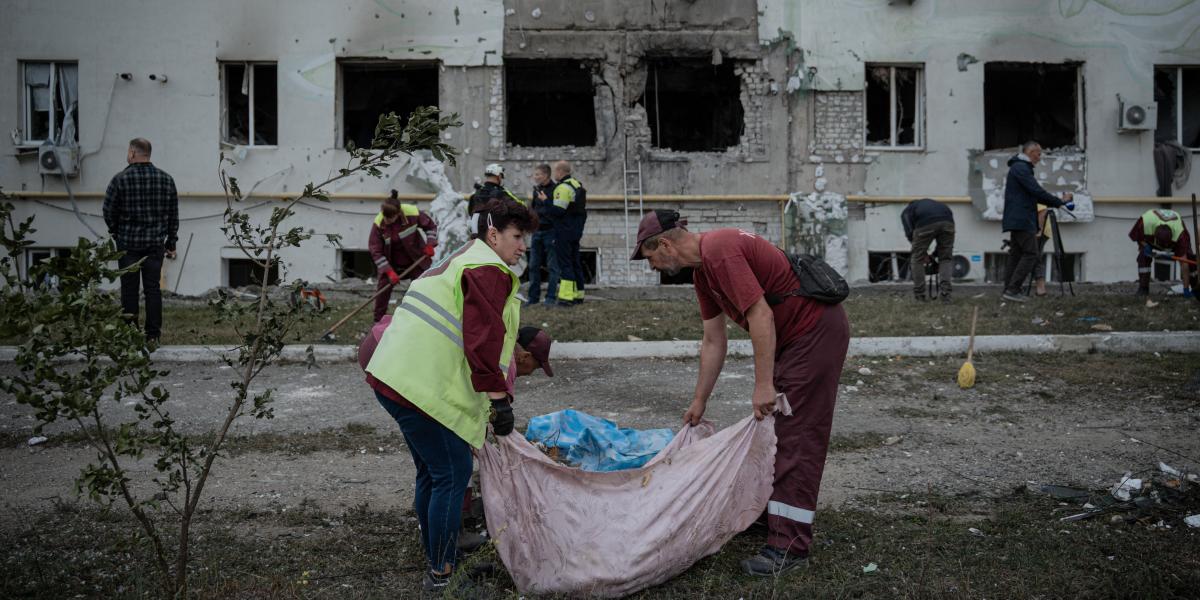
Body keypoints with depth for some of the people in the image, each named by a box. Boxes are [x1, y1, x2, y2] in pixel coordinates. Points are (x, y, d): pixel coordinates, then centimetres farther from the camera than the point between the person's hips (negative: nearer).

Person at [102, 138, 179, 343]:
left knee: (129, 289, 5)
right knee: (153, 288, 5)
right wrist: (171, 243, 11)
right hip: (156, 243, 2)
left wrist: (115, 232, 15)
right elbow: (174, 215, 5)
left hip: (128, 243, -2)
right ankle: (153, 334, 4)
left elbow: (108, 211, -4)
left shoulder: (121, 179, -7)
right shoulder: (166, 179, 3)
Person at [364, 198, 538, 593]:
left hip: (394, 378, 11)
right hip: (424, 389, -11)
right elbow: (483, 338, -20)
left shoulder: (460, 261, 25)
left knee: (431, 473, 20)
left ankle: (437, 560, 32)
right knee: (452, 475, -3)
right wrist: (499, 398, -18)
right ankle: (441, 575, 4)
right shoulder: (489, 271, -9)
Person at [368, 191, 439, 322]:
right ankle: (378, 320, 8)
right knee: (383, 288, -6)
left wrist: (430, 244, -17)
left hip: (415, 260, 0)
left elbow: (431, 225, -4)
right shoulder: (378, 223, -23)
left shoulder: (413, 213, -25)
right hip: (391, 263, 0)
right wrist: (389, 271, -25)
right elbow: (375, 250, -18)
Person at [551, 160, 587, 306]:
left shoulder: (563, 187, -15)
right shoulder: (578, 185, 16)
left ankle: (566, 297, -10)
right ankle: (578, 295, 19)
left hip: (564, 232, -9)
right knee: (575, 262, 14)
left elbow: (557, 211, -21)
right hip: (577, 231, 9)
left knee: (565, 263, -7)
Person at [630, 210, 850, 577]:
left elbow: (761, 316, -26)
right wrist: (699, 402, 19)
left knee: (798, 436, -9)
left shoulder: (720, 251, -21)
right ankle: (773, 509, 29)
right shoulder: (702, 271, 11)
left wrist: (764, 384, -24)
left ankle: (790, 543, -6)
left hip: (817, 329, -10)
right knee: (774, 426, 17)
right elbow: (713, 342, 16)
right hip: (791, 335, 10)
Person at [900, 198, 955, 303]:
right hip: (947, 222, 3)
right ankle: (945, 293, 3)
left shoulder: (907, 211, 31)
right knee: (946, 258, 19)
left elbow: (910, 232, 13)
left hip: (925, 224, -3)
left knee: (917, 259, 16)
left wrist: (924, 252, 20)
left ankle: (919, 296, 20)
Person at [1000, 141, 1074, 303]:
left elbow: (1033, 195, 24)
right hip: (1022, 219, -11)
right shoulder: (1021, 168, -11)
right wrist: (1060, 201, -9)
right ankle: (1012, 290, -14)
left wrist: (1057, 202, 15)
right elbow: (1037, 191, -18)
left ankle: (1009, 291, 9)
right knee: (1031, 254, -11)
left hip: (1017, 220, 11)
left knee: (1016, 255, 9)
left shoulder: (1019, 167, 22)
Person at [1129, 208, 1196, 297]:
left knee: (1189, 257, -14)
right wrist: (1145, 245, -36)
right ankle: (1143, 288, -14)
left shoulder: (1179, 233, -43)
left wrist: (1186, 288, -40)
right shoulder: (1144, 223, -45)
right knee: (1143, 256, -25)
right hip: (1149, 236, 0)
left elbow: (1183, 262, -41)